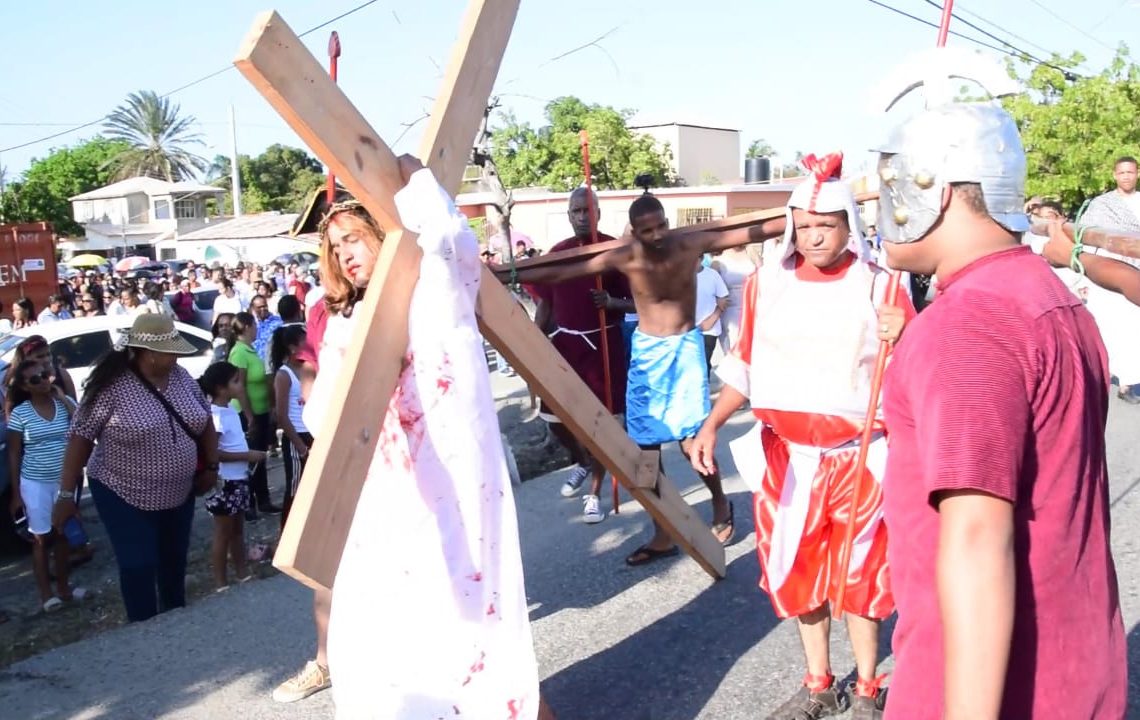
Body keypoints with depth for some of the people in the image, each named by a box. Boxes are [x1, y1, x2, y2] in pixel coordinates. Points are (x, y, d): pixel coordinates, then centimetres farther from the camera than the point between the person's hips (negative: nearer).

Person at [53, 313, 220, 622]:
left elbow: (205, 420, 9)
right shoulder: (111, 386, -19)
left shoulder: (181, 377, -3)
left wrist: (211, 466, 7)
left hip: (179, 494, 5)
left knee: (175, 561, 19)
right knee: (138, 568, -1)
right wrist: (66, 494, -13)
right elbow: (80, 438, -14)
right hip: (125, 495, -5)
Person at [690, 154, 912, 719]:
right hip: (784, 457, 3)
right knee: (796, 572, 13)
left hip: (857, 458, -3)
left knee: (859, 574, 9)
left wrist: (901, 340, -30)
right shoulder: (766, 285, 1)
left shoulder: (877, 287, -8)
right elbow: (747, 366, 8)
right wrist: (711, 424, -3)